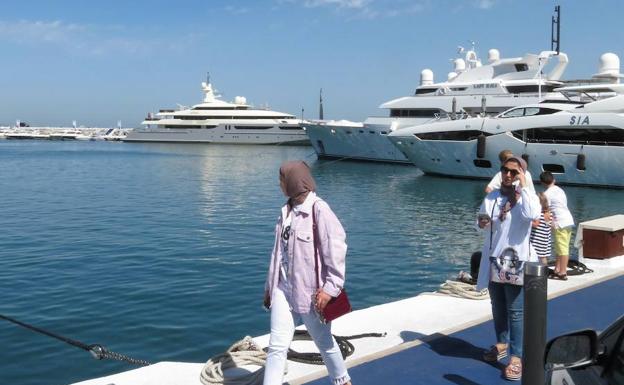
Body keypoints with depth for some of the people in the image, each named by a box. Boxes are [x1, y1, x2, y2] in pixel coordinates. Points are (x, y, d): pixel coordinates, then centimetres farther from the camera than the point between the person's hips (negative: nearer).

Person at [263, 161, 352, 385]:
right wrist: (269, 286, 17)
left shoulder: (319, 210, -15)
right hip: (283, 289, 6)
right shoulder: (287, 211, 8)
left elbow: (336, 248, -19)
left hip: (311, 291, -6)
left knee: (324, 342, 15)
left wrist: (331, 287, -21)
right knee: (277, 346, 2)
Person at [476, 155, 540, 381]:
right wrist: (481, 222, -13)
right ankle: (501, 344, 36)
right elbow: (481, 222, 11)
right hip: (493, 261, 5)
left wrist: (523, 187, -19)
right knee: (498, 308, 18)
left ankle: (516, 358, -4)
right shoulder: (491, 197, 9)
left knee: (515, 311, -6)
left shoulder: (528, 197, -5)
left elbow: (532, 215, -27)